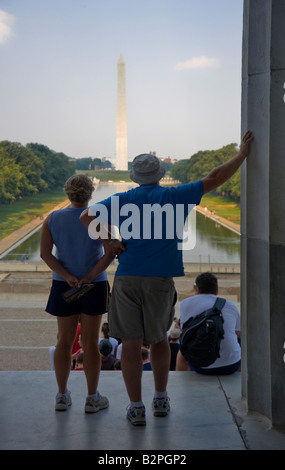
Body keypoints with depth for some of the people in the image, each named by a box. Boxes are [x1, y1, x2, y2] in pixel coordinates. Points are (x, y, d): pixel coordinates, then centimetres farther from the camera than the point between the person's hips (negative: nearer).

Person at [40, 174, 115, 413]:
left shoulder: (53, 219, 1)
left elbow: (45, 253, -7)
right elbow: (110, 252, -17)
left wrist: (68, 276, -13)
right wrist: (90, 276, -16)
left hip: (63, 286, 2)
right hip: (94, 286, -2)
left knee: (65, 341, 13)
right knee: (90, 342, 6)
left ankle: (62, 395, 21)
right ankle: (92, 398, 14)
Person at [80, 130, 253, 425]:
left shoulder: (123, 200, 6)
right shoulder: (174, 197, 3)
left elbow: (86, 217, -1)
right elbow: (215, 178, 6)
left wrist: (107, 242, 4)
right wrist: (242, 154, 14)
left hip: (127, 279, 0)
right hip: (160, 281, 0)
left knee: (131, 344, 5)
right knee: (159, 338, 19)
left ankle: (136, 408, 8)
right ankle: (160, 400, 27)